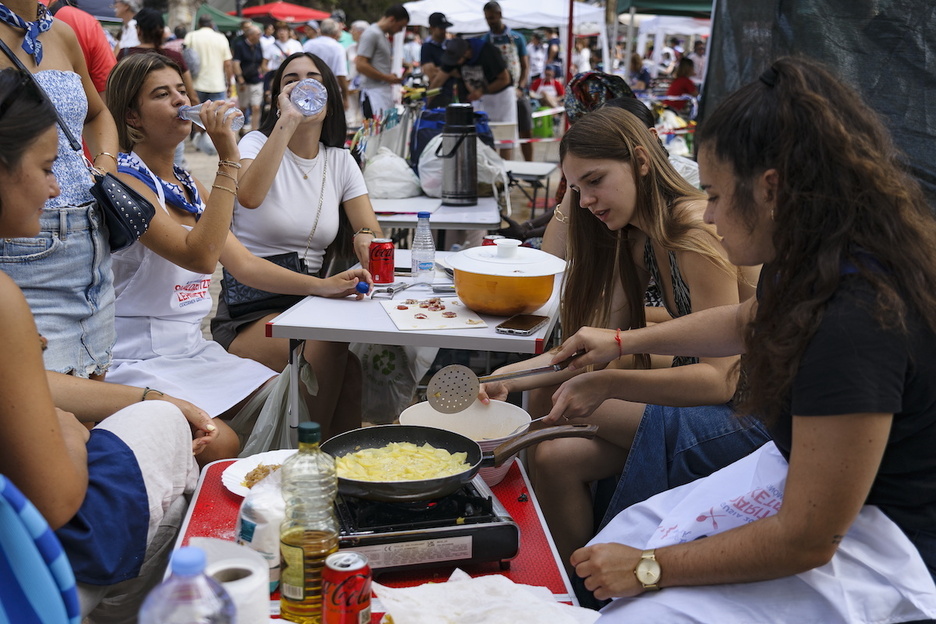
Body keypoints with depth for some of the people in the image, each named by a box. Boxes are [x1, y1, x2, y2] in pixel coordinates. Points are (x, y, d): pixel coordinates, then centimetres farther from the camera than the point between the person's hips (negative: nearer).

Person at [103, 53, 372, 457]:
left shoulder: (187, 185, 14)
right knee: (221, 444, -29)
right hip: (138, 362, -8)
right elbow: (200, 256, -25)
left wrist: (323, 285, 2)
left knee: (313, 414, -6)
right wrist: (228, 161, -24)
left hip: (195, 349, 8)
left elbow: (243, 264, 14)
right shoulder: (123, 181, -12)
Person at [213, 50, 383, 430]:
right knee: (325, 351, -32)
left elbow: (371, 232, 5)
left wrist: (364, 239, -20)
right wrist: (287, 121, -24)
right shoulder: (258, 143, -1)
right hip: (250, 310, -4)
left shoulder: (340, 161, 12)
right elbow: (249, 196, -27)